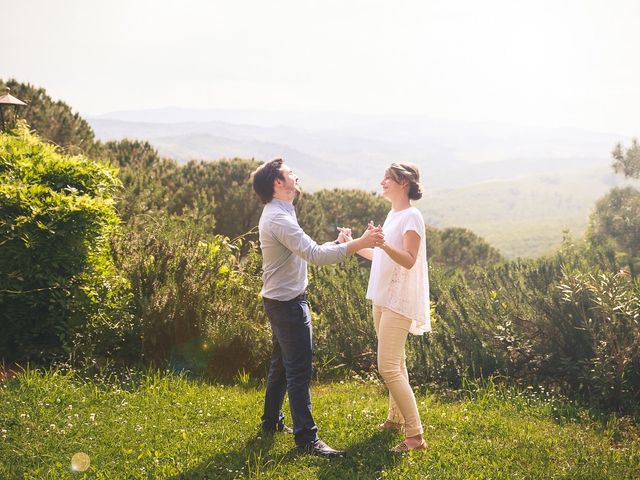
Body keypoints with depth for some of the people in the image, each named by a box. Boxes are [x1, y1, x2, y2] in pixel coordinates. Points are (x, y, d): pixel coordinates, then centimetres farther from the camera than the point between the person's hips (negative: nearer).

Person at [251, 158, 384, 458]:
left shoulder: (276, 215, 13)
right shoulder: (279, 218, -22)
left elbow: (305, 253, 16)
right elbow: (314, 256, -32)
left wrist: (335, 244, 6)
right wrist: (358, 244, -34)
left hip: (280, 301, 11)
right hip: (288, 302, -11)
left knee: (281, 364, 20)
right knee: (299, 371, -8)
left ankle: (271, 422, 32)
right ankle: (306, 438, -4)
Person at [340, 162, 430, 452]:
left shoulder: (411, 216, -13)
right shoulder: (392, 215, 14)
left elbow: (408, 260, -23)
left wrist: (382, 242, -36)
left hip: (400, 301, -9)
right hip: (383, 298, 9)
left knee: (389, 368, -13)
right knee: (395, 363, 17)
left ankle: (415, 436, -10)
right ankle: (396, 418, 29)